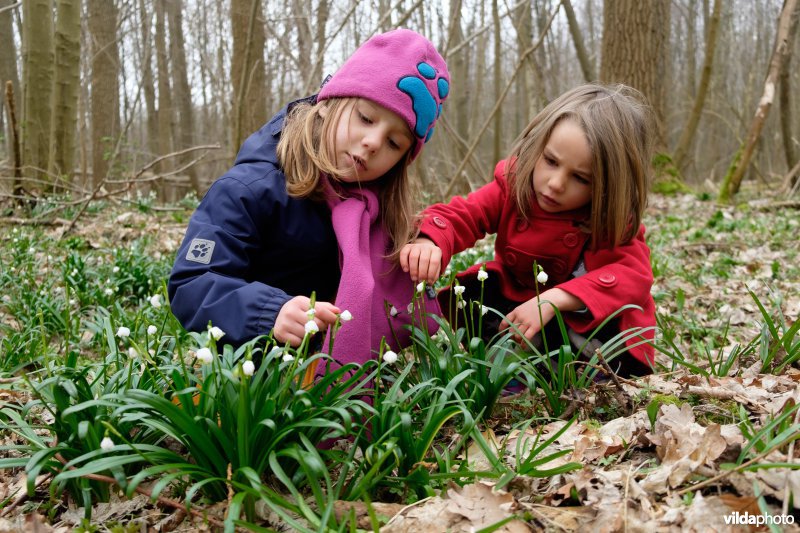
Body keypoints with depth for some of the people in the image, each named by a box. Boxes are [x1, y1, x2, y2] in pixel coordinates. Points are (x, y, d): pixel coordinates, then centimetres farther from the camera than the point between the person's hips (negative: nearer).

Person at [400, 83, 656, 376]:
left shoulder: (613, 221, -22)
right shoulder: (512, 185, -15)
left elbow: (634, 272, -35)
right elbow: (459, 215, -19)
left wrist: (553, 299, -48)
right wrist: (429, 243, -46)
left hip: (580, 312, -3)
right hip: (513, 295, 3)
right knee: (466, 296, -25)